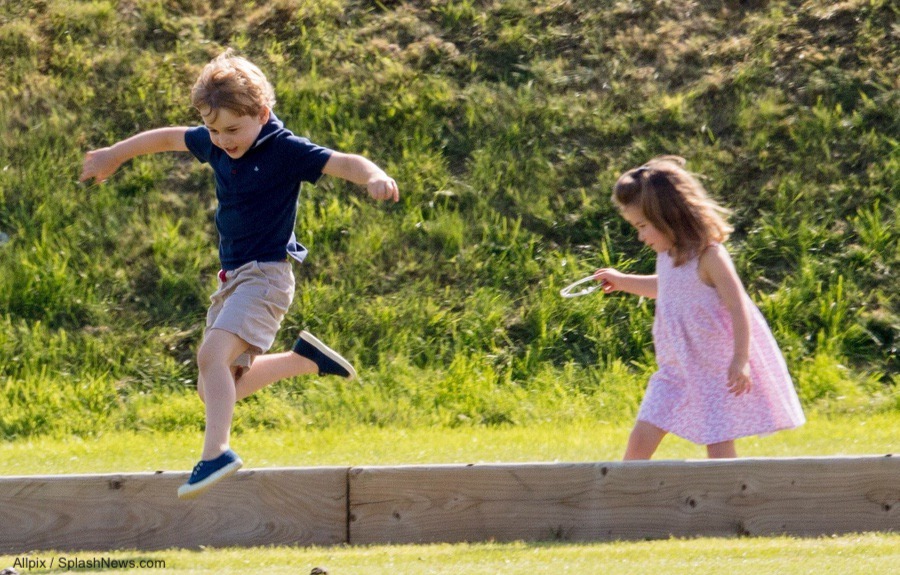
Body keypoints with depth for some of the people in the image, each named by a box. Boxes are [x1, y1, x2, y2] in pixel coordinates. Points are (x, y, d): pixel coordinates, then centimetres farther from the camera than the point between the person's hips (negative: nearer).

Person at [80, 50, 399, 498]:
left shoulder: (285, 150, -14)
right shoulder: (214, 145, 6)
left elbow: (344, 163, -24)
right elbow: (168, 138, 24)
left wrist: (375, 178, -46)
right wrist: (112, 156, 35)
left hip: (265, 274, -9)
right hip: (232, 277, 9)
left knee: (213, 354, -29)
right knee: (214, 390, 11)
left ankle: (216, 453, -32)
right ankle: (305, 359, 25)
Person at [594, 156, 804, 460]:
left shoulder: (708, 257, -19)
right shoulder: (667, 255, 6)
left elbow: (738, 308, -20)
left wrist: (740, 360, -22)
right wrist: (623, 282, 27)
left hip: (717, 369, -8)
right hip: (676, 369, 8)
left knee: (718, 448, -4)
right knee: (640, 441, 1)